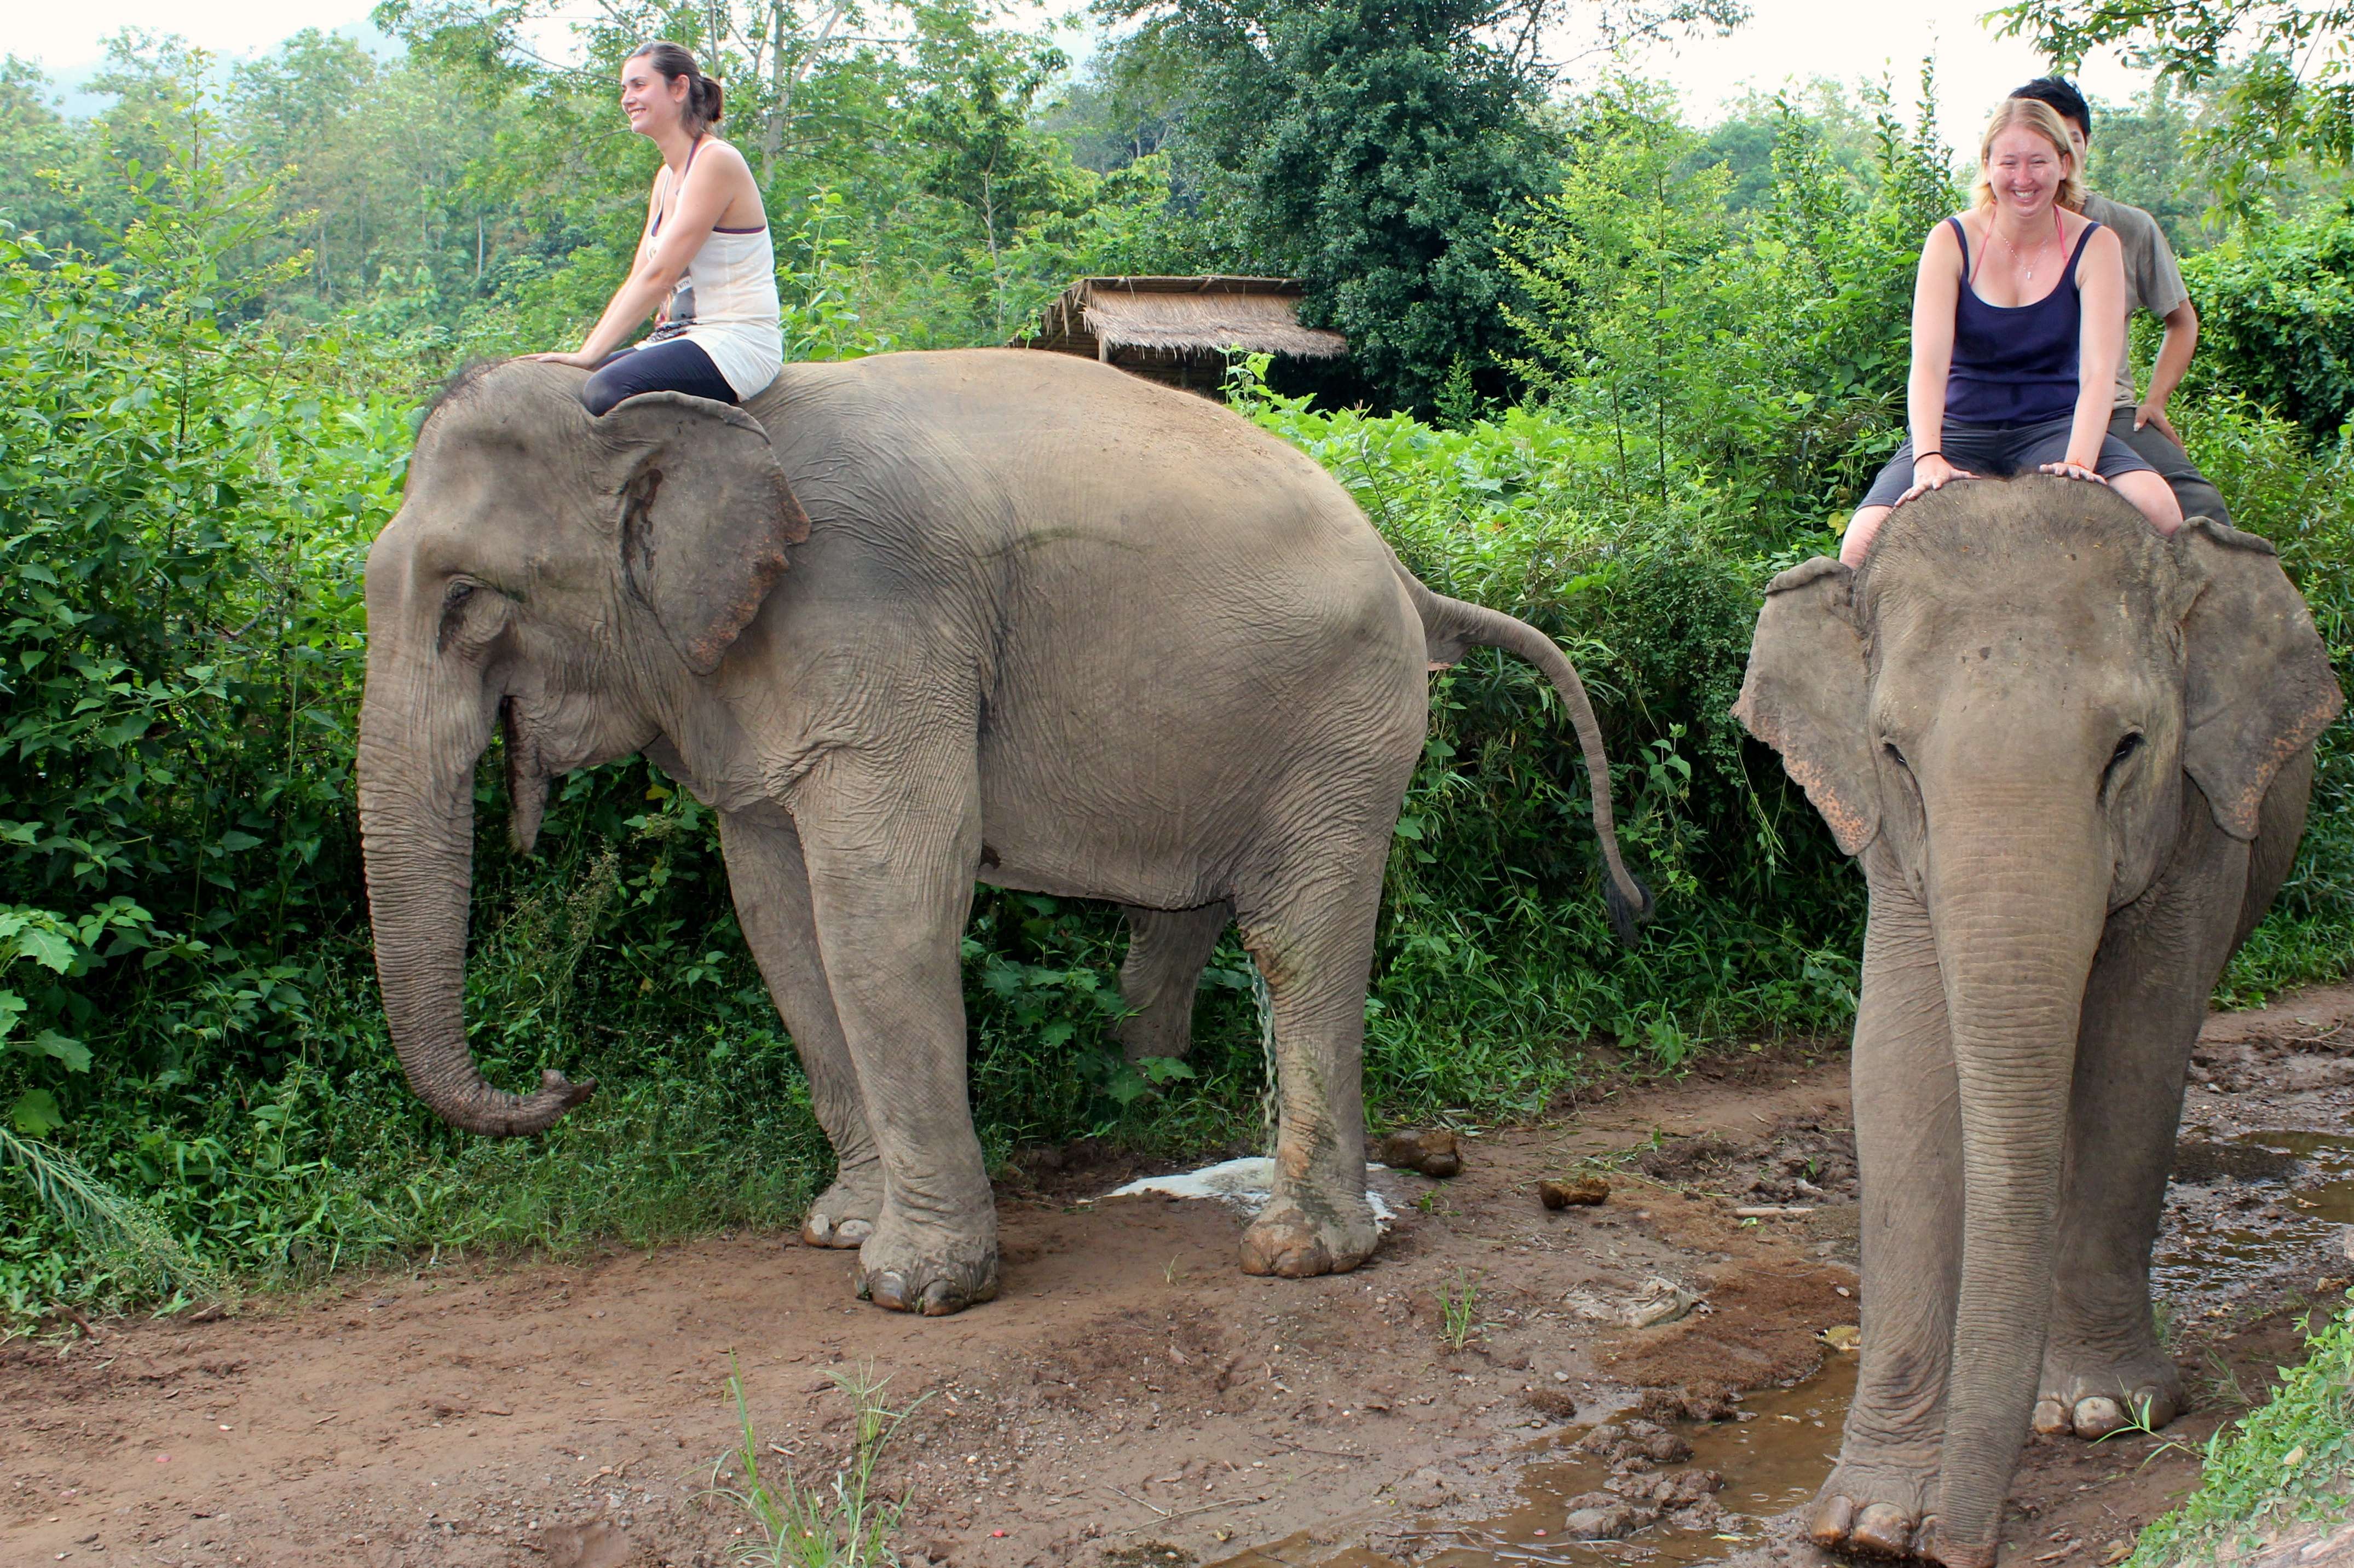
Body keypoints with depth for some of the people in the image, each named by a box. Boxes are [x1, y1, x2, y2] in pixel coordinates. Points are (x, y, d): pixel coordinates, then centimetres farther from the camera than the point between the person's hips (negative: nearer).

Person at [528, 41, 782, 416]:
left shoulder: (716, 161, -11)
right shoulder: (667, 177, 18)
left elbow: (660, 275, -16)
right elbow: (638, 280, 15)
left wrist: (590, 355, -16)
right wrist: (584, 352, 3)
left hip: (737, 343, -9)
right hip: (685, 338, 9)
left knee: (606, 390, -31)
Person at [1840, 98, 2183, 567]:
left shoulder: (2093, 247, -4)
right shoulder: (1951, 242, -5)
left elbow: (2098, 371, -15)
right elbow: (1928, 362, -17)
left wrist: (2078, 463, -33)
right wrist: (1928, 458, -34)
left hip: (2055, 427, 1)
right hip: (1960, 429, 0)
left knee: (2158, 507, -29)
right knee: (1862, 542, -27)